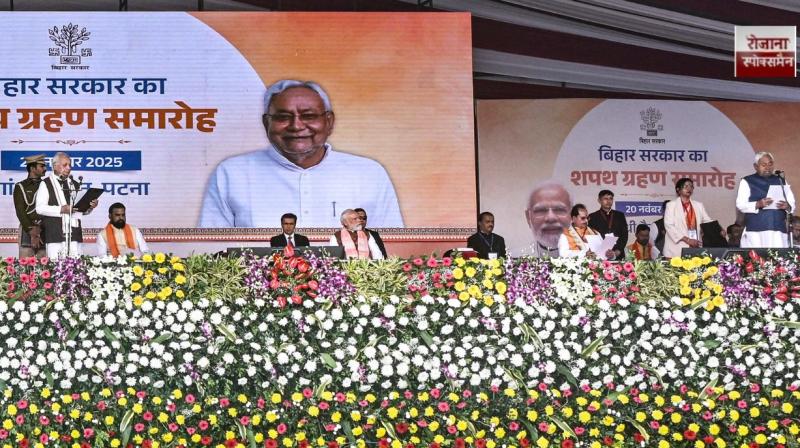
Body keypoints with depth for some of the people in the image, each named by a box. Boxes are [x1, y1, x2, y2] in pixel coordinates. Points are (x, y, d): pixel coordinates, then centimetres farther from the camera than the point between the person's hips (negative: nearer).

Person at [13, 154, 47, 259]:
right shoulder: (20, 187, 5)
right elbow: (20, 212, -3)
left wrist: (39, 230, -5)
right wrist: (32, 232, -13)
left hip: (45, 230, 3)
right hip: (27, 230, -3)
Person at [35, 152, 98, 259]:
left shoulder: (75, 185, 21)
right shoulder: (46, 184, 5)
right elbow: (40, 208, -7)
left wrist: (90, 207, -1)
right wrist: (61, 209, -17)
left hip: (74, 233, 4)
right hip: (55, 234, -4)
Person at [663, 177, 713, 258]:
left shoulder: (699, 205, 18)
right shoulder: (671, 205, 3)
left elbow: (708, 221, 13)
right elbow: (669, 226, -7)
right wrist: (687, 240, -14)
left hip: (695, 248, 4)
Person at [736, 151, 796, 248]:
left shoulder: (780, 181, 18)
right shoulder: (747, 182, 7)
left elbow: (792, 202, 15)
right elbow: (740, 205, -2)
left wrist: (787, 206, -9)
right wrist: (758, 204, -19)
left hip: (778, 230, 3)